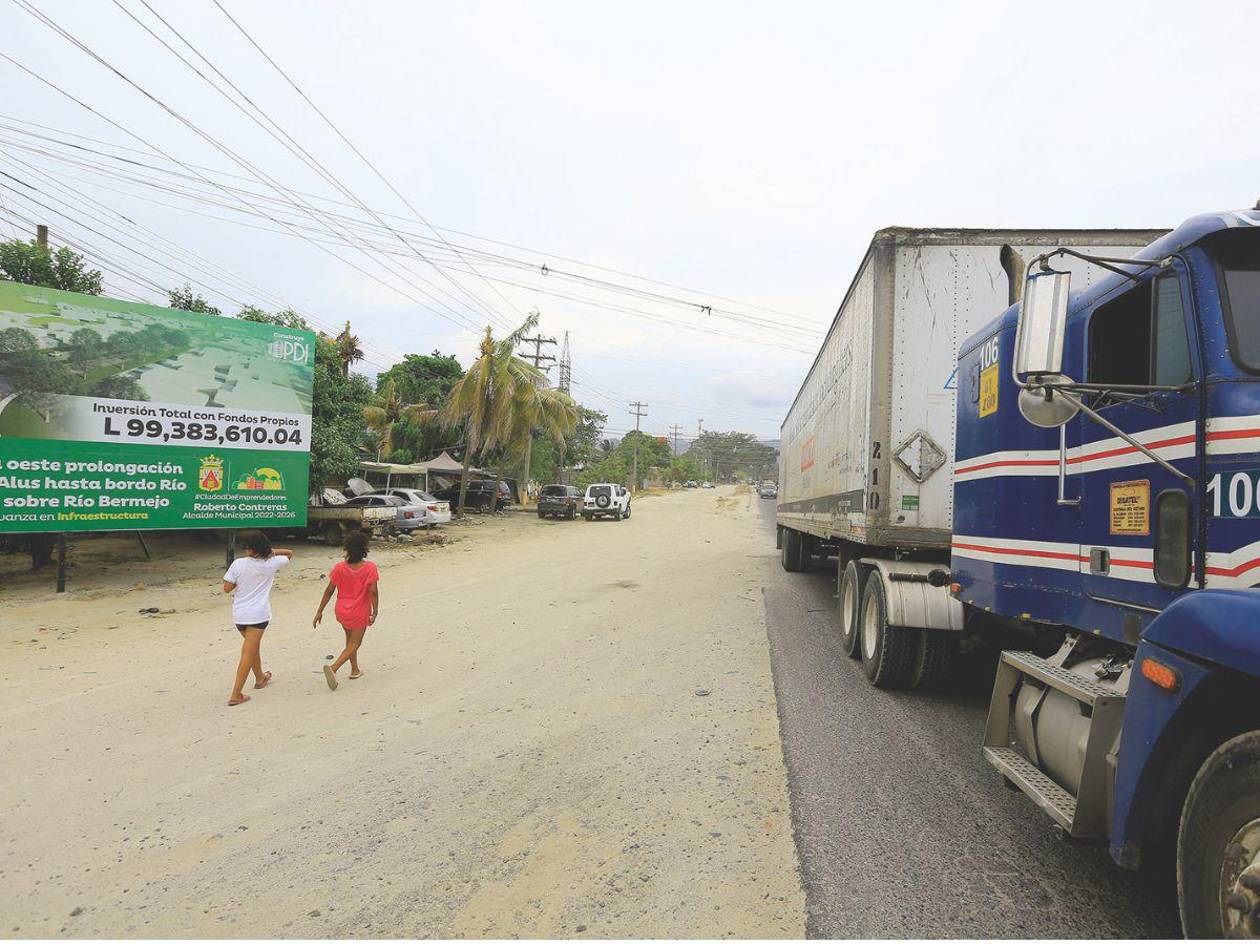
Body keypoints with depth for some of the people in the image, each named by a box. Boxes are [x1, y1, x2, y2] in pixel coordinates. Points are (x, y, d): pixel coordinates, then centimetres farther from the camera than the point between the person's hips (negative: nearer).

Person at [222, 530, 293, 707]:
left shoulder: (238, 564, -9)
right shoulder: (270, 564, -7)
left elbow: (227, 588, -5)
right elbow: (289, 553, 11)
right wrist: (272, 551, 1)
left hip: (239, 614, 3)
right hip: (258, 615, -3)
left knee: (253, 646, 24)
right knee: (248, 655, -1)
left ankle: (260, 678, 44)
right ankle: (235, 695, -6)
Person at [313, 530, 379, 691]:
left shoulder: (339, 567, -10)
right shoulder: (370, 568, -17)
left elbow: (329, 591, -6)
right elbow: (373, 592, -17)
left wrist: (320, 611, 3)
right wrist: (375, 613, -6)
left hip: (342, 611, 3)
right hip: (360, 613, -3)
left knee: (349, 638, 25)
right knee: (354, 644, 7)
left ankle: (355, 670, 34)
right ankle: (333, 667, -14)